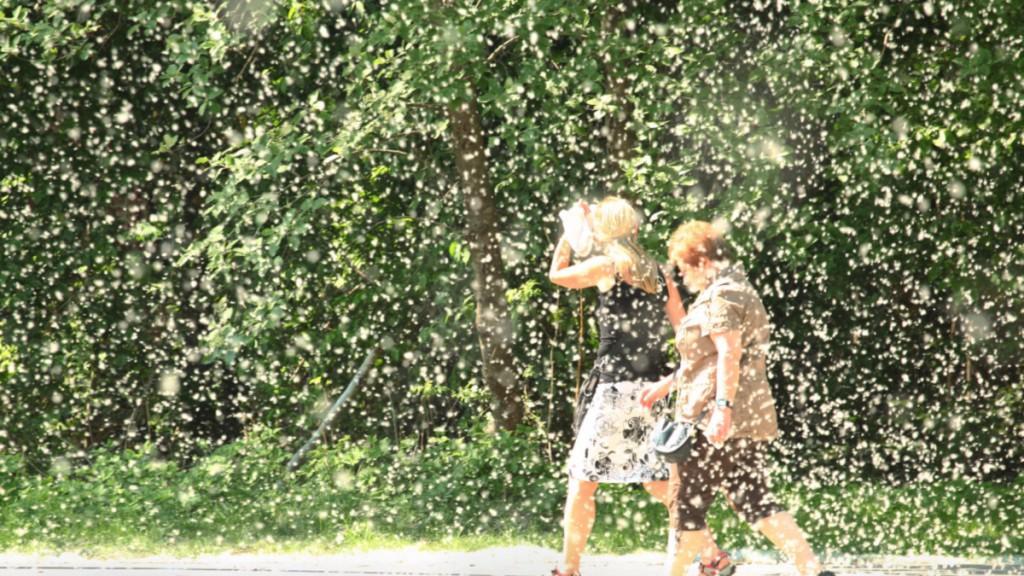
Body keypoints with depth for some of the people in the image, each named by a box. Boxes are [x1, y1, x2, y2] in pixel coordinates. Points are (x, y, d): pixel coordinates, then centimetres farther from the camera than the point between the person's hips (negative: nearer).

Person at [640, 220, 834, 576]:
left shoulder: (720, 296, -10)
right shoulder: (742, 291, 22)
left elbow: (729, 353, -22)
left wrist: (723, 407, -29)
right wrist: (666, 385, 35)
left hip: (717, 422, -10)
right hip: (751, 419, 10)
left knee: (687, 504, 1)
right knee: (755, 502, 4)